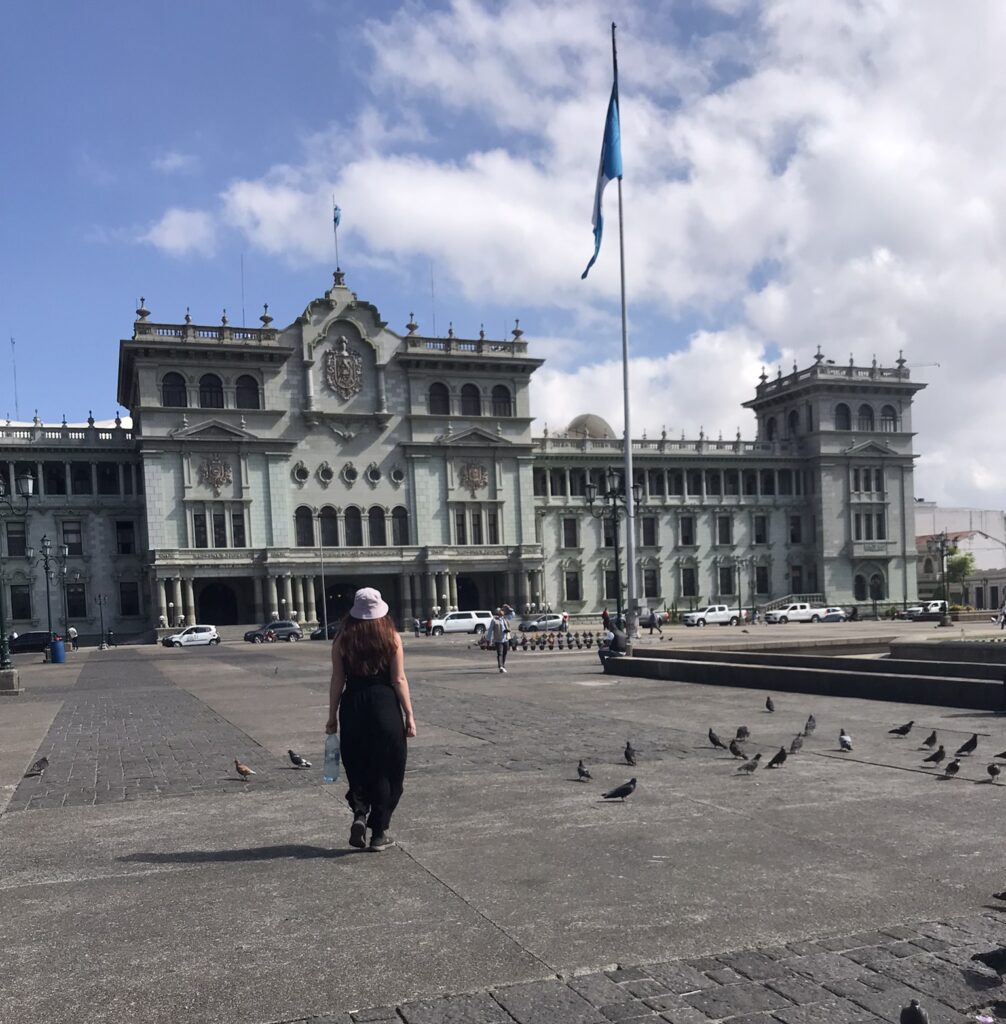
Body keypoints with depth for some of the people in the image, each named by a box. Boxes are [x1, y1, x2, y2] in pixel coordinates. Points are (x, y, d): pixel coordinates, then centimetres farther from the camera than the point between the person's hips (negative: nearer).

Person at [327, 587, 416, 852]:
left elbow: (337, 681, 1)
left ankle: (359, 813, -4)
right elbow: (399, 680, -4)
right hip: (385, 706, -1)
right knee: (386, 771, 9)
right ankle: (379, 833, 12)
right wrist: (409, 716, 1)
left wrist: (332, 718, 8)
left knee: (356, 768, 17)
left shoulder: (343, 640, 1)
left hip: (353, 708, 1)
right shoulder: (391, 637, -3)